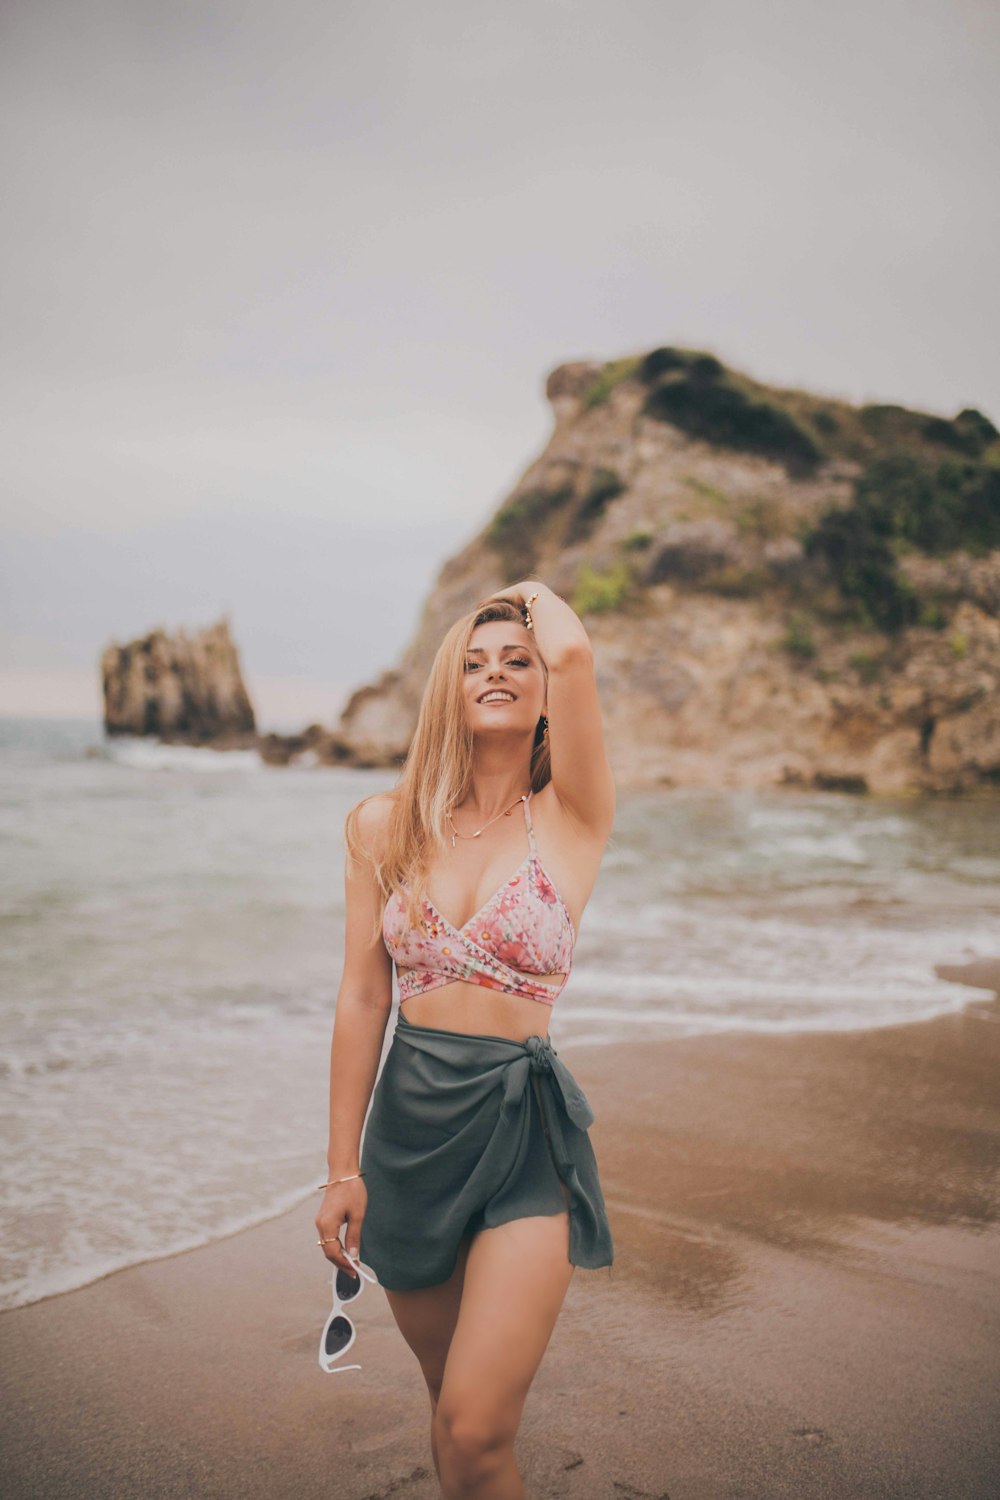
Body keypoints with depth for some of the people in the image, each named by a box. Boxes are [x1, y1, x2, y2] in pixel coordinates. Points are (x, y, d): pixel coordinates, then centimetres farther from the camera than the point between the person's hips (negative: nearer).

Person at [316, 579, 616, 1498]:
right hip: (410, 1121, 3)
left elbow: (573, 654, -22)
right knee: (448, 1401, 19)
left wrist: (539, 597, -1)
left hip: (527, 1129, -3)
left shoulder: (572, 818, -6)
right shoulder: (386, 826, 2)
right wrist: (342, 1167, 3)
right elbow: (362, 998, 3)